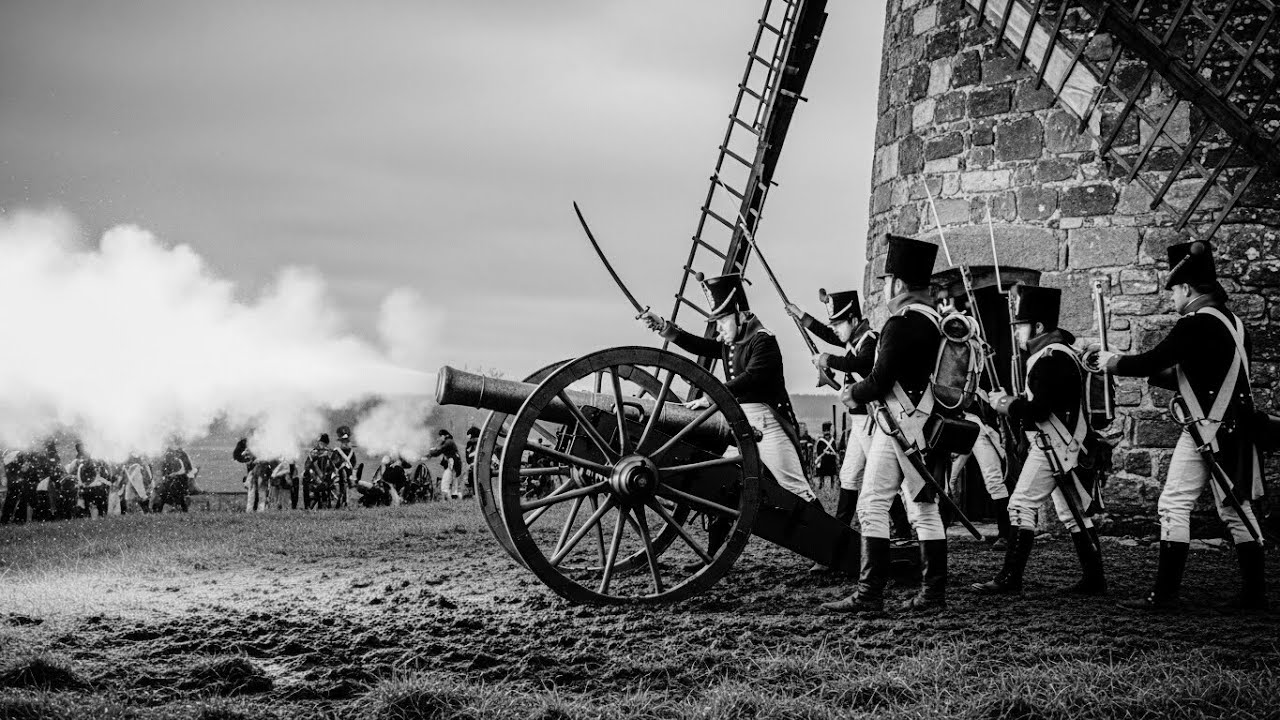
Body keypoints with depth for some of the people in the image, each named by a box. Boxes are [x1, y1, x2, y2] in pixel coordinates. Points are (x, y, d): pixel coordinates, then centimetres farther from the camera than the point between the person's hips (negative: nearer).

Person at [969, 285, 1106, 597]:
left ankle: (1010, 578, -6)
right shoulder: (1057, 352, 16)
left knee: (1022, 504, -8)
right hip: (1062, 444, 11)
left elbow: (1040, 408, -23)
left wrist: (1008, 407, -8)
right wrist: (1012, 401, 7)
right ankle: (1094, 579, 15)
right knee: (1073, 511, 12)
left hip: (1054, 446, -11)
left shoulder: (1051, 358, -17)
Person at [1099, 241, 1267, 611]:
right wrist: (1154, 373, 22)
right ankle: (1254, 593, 16)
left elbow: (1151, 362, -14)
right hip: (1236, 430, 9)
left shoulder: (1196, 324, -14)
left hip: (1207, 431, -9)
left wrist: (1113, 363, 4)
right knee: (1236, 508, 13)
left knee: (1175, 504, -4)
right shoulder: (1234, 323, 14)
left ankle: (1164, 593, -4)